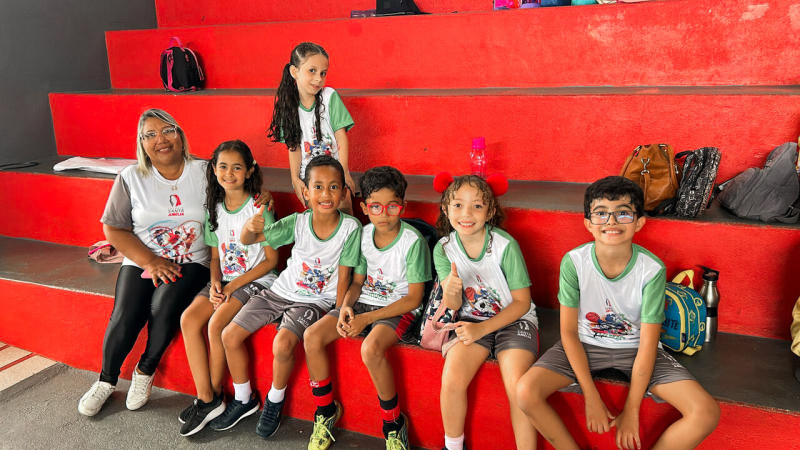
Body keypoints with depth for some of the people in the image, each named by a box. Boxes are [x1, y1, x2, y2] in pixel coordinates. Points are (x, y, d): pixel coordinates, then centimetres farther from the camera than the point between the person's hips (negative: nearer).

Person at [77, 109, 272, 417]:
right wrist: (151, 262, -11)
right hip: (141, 262, 1)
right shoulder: (131, 178, 1)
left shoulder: (203, 172, 1)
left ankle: (145, 371, 2)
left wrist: (262, 195, -20)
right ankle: (106, 380, 12)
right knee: (124, 318, -19)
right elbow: (114, 229, 0)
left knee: (163, 308, -27)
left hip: (191, 263, -1)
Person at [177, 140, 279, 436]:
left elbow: (271, 259, -10)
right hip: (225, 280, 6)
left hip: (257, 279, -6)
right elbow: (216, 256, 13)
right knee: (189, 319, -17)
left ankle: (215, 395, -2)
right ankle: (206, 399, -10)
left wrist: (233, 286, -14)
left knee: (216, 324, -25)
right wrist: (215, 283, -8)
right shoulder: (215, 208, 8)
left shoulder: (259, 208, -11)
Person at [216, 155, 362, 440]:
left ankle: (275, 401, 4)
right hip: (282, 291, 4)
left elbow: (343, 278, -11)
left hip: (315, 301, -4)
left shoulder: (350, 228, -17)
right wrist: (250, 227, -36)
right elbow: (248, 241, -13)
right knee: (229, 335, -3)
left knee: (282, 344, -28)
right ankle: (244, 400, 19)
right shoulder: (298, 222, -11)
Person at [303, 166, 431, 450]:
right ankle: (325, 412, 8)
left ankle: (394, 425, -11)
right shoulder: (363, 235, 1)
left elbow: (414, 299, -14)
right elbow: (358, 281, 12)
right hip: (364, 302, 6)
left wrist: (367, 319, -19)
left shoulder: (413, 242, -16)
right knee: (312, 337, -14)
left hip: (398, 309, -6)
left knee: (371, 348, -35)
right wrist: (346, 306, -10)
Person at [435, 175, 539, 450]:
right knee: (451, 380, -20)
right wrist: (451, 291, -32)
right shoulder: (444, 248, -6)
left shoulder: (505, 245, -16)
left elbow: (522, 301, -9)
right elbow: (453, 306, -7)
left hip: (513, 319, -2)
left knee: (517, 387, -25)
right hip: (472, 319, 2)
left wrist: (483, 328, -18)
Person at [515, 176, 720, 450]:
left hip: (635, 347, 0)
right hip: (585, 344, 0)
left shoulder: (652, 270, -19)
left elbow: (648, 345, -14)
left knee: (707, 414, -20)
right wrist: (591, 398, -15)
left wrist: (631, 411, -14)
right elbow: (569, 331, -12)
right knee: (526, 392, -25)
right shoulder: (574, 262, -19)